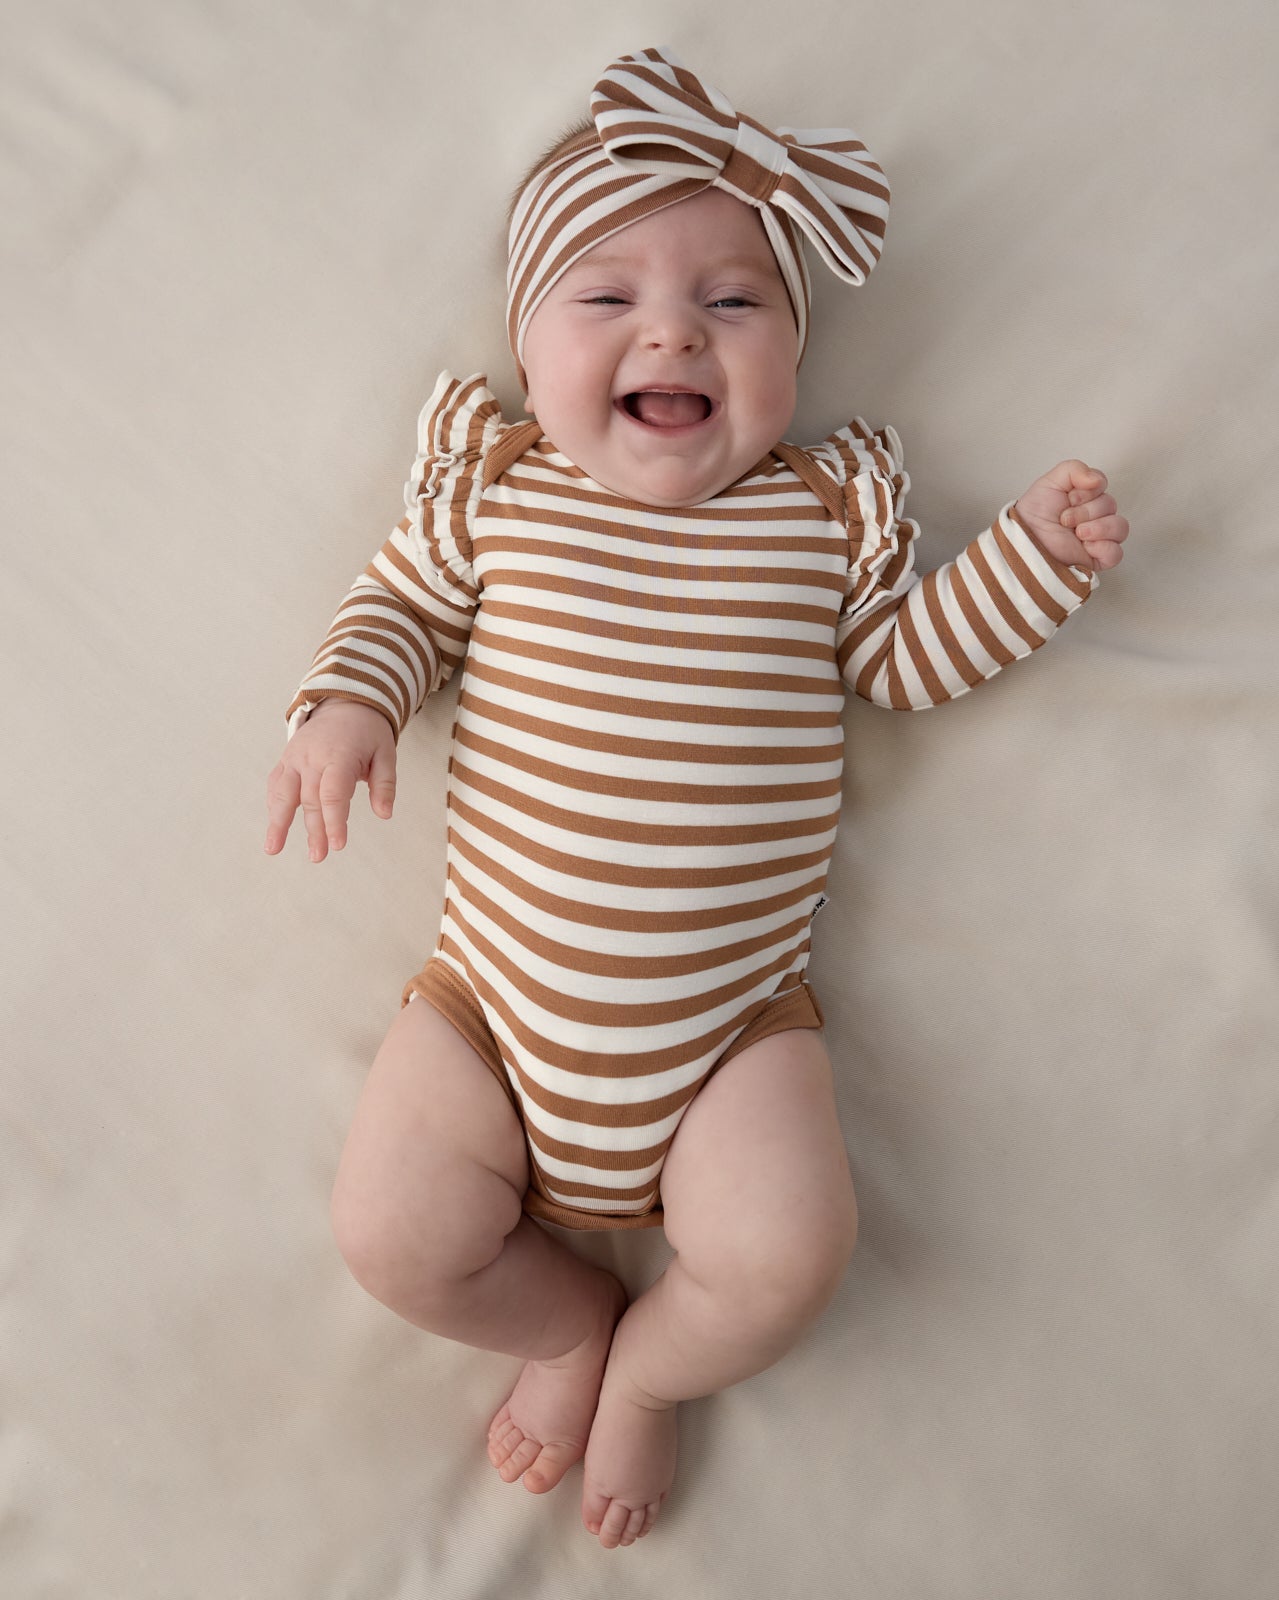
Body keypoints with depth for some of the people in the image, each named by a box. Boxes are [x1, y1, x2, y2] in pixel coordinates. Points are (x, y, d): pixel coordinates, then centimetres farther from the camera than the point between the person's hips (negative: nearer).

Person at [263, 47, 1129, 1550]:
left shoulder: (824, 509, 3)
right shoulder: (496, 487, 2)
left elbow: (899, 653, 11)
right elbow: (404, 601, 13)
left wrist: (1032, 550, 2)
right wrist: (346, 698, -6)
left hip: (733, 1013, 0)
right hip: (492, 989, 1)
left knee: (783, 1257, -15)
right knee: (392, 1233, -6)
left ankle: (646, 1371, 22)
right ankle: (573, 1320, 27)